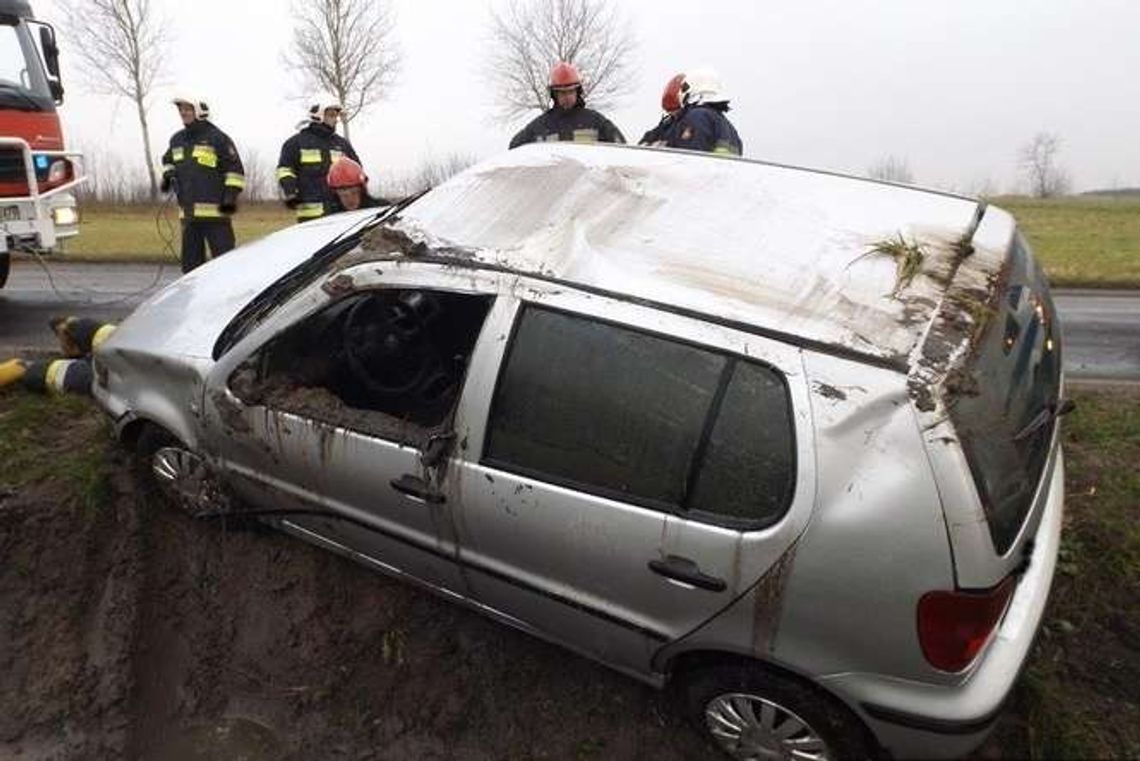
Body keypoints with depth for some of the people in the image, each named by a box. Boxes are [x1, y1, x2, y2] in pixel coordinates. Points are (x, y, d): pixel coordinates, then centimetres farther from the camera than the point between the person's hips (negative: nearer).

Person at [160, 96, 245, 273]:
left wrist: (231, 194, -12)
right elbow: (168, 160, 34)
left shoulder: (217, 138, -3)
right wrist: (168, 174, 14)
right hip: (188, 213, 7)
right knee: (190, 260, 12)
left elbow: (235, 168, -4)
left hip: (215, 212, -7)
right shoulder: (177, 140, 17)